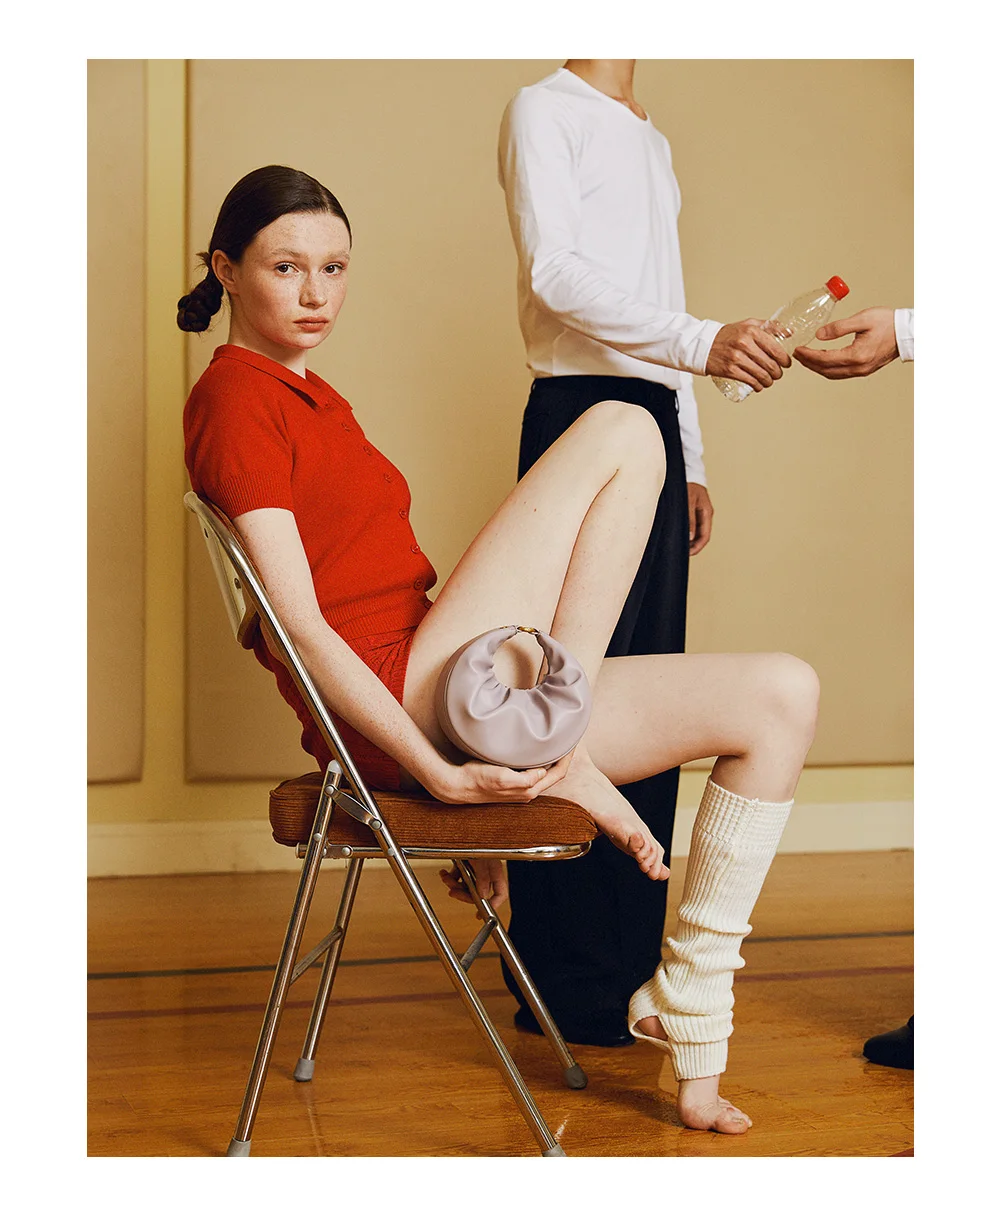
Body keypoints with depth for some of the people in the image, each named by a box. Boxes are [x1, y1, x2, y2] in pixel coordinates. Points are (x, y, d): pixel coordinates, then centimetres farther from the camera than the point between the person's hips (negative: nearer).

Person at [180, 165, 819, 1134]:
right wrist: (440, 772, -21)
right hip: (398, 712, -9)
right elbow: (300, 625, -16)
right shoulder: (233, 400, -7)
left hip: (440, 697, 9)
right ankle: (559, 754, -12)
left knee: (780, 698, 2)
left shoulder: (311, 397, 23)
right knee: (620, 429, -12)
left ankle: (690, 1027, 3)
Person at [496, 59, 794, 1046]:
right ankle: (563, 983, -3)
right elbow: (554, 272, -14)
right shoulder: (543, 111, 2)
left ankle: (630, 958, 13)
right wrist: (703, 341, -26)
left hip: (653, 418, 8)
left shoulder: (652, 140, 27)